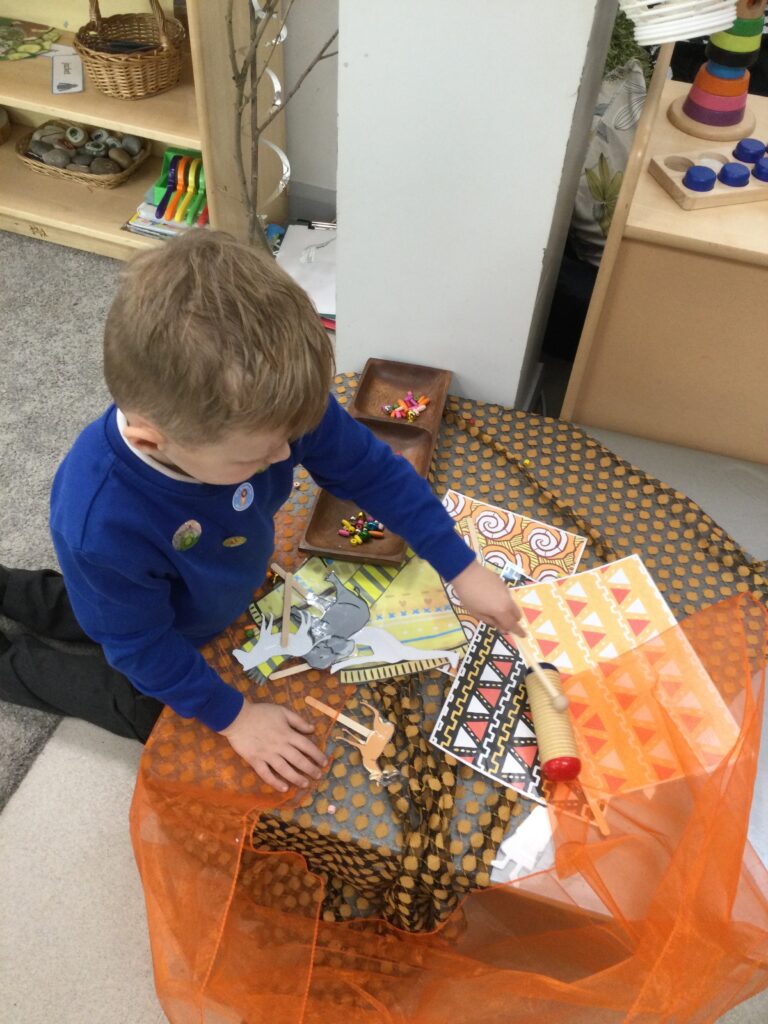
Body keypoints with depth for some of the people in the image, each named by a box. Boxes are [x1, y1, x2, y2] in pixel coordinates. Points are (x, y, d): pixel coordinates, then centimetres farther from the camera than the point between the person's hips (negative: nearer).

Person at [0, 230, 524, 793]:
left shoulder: (266, 404, -38)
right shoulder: (99, 524, -47)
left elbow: (372, 469, -21)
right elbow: (141, 642, -27)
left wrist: (462, 567, -17)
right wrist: (234, 717, -20)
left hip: (226, 592, 5)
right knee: (147, 712, 26)